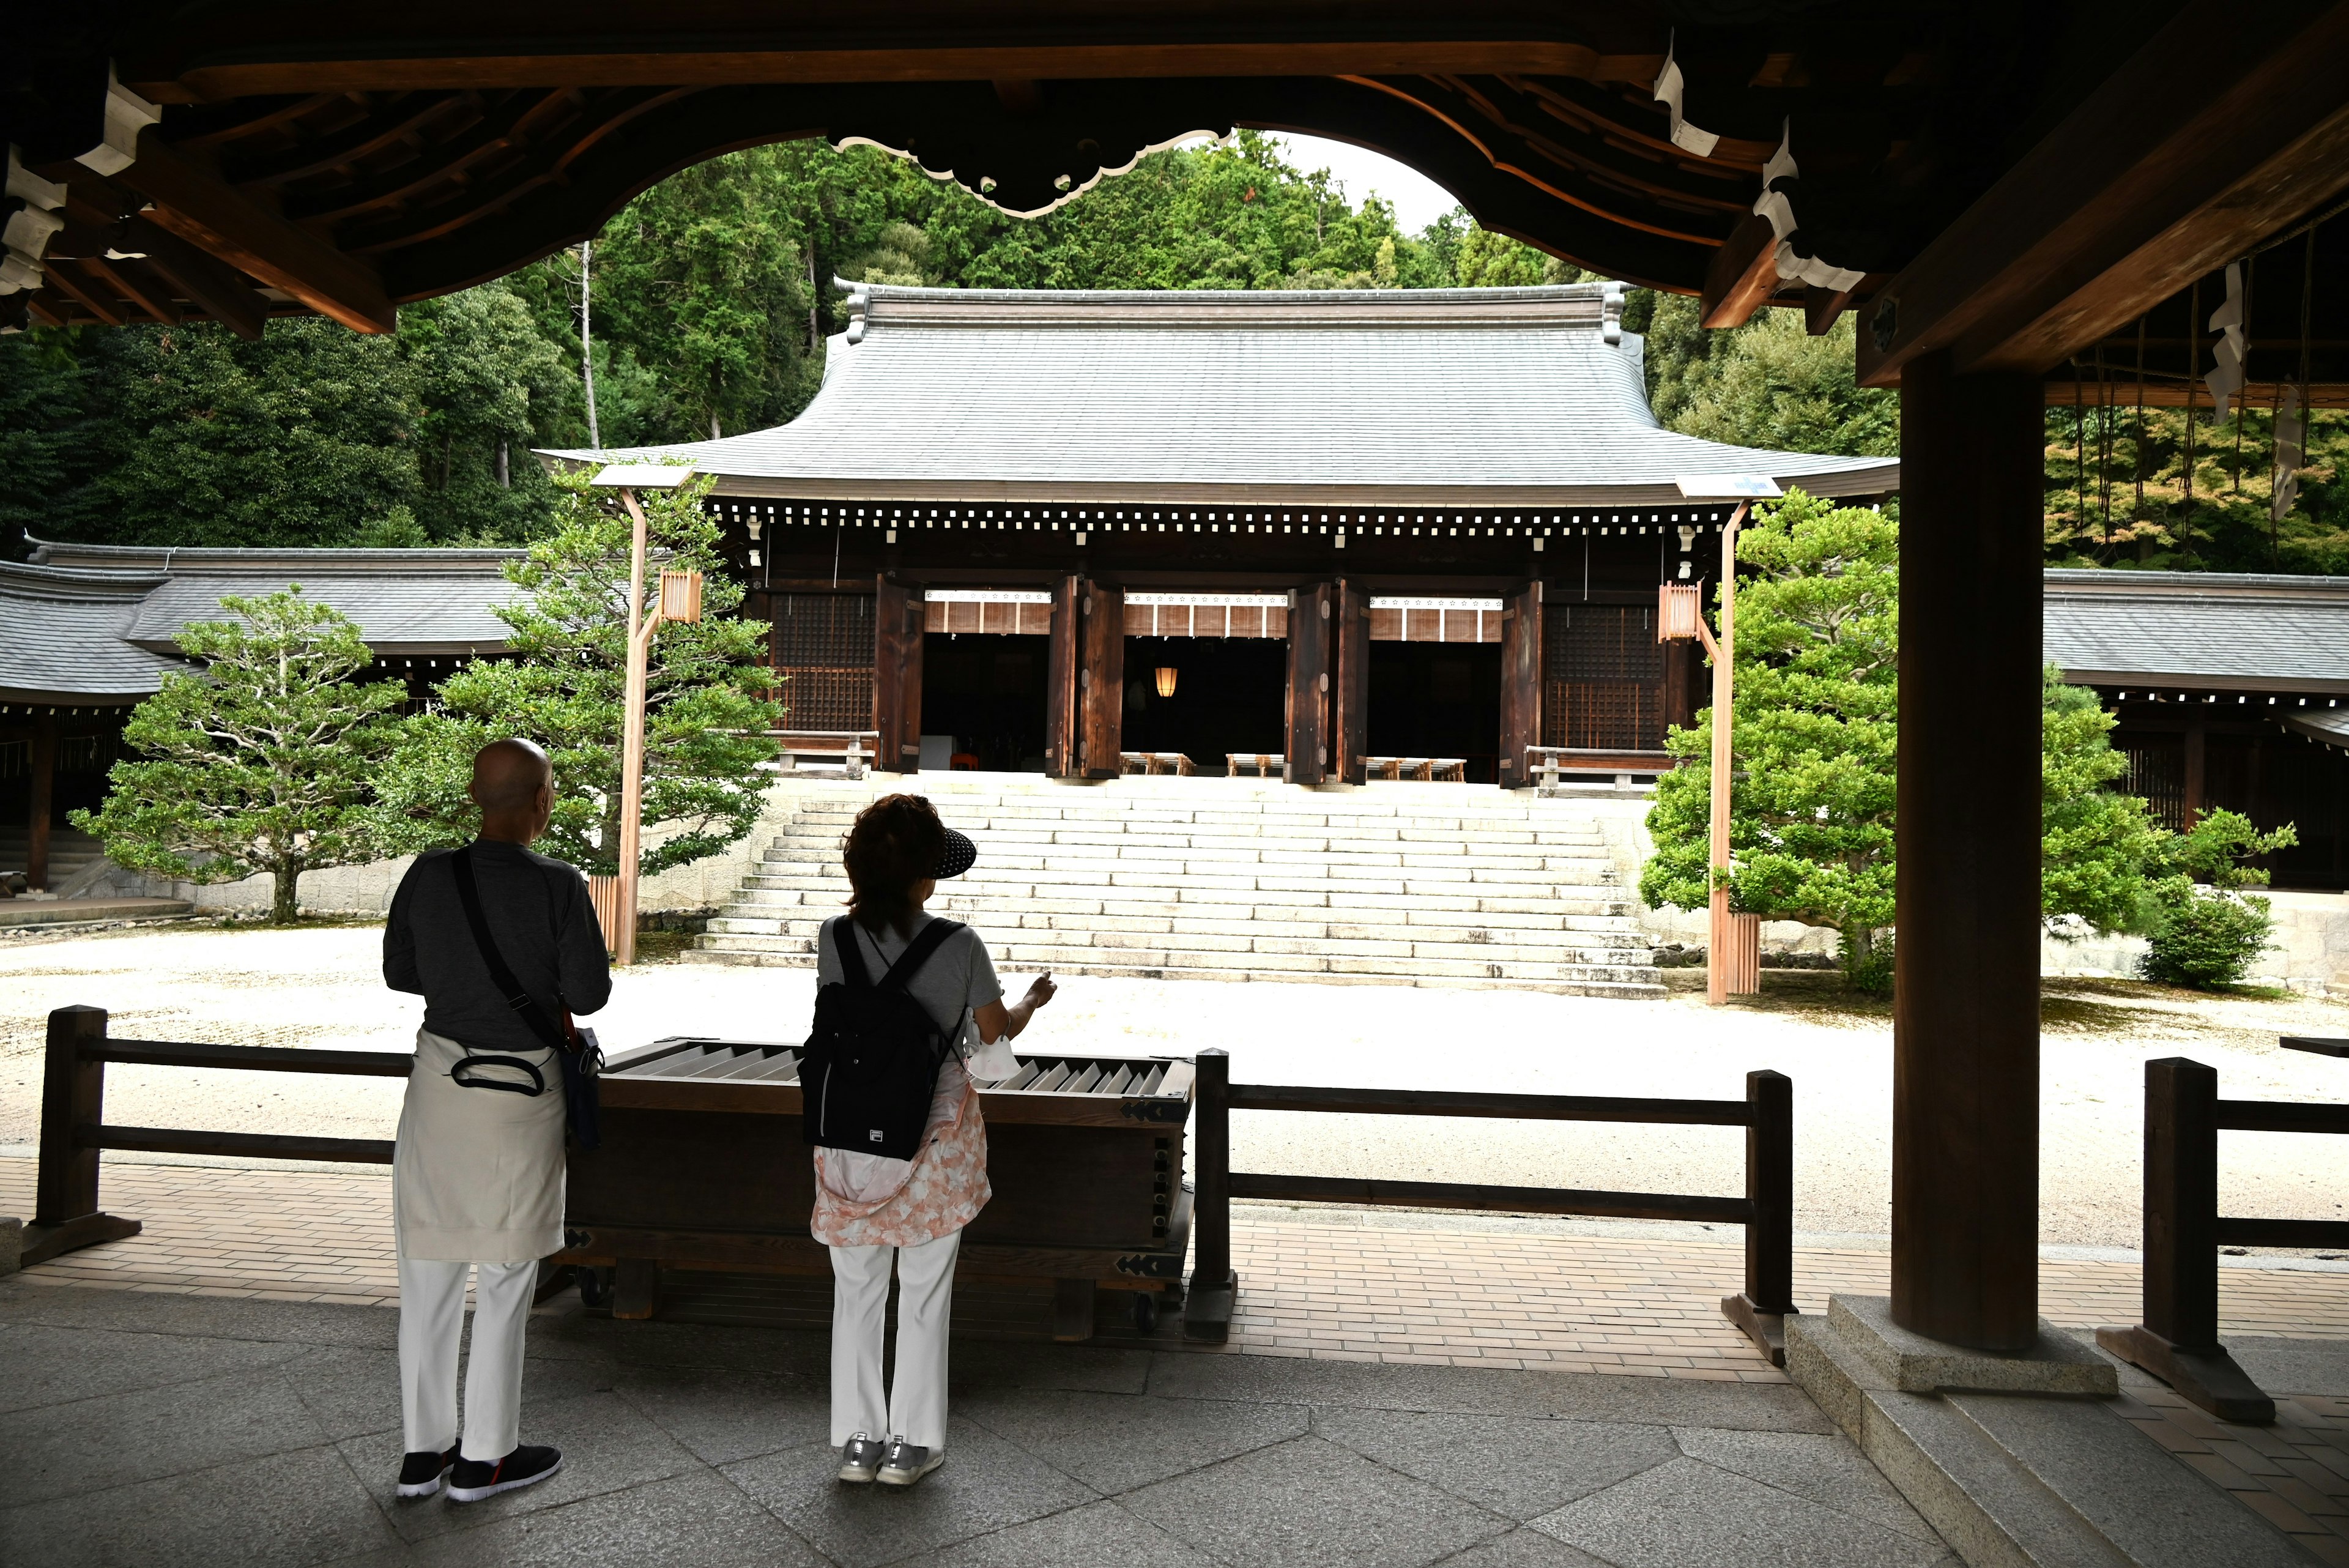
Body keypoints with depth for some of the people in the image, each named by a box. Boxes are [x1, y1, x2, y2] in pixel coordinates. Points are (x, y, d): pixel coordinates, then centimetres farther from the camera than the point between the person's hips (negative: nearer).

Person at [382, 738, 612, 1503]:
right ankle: (483, 1458, 20)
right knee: (504, 1279, 9)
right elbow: (590, 993, -11)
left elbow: (399, 971, 8)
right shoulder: (557, 886, -17)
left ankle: (423, 1449, 26)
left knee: (429, 1274, 15)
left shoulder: (428, 875, -4)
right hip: (521, 1089, -4)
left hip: (440, 1076, 5)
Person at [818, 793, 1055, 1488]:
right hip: (935, 1132, -2)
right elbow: (997, 1031, -2)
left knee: (856, 1289, 16)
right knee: (924, 1292, 12)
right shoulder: (959, 946, -15)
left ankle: (856, 1439, 24)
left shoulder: (835, 937, -8)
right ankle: (912, 1443, 21)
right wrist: (1033, 1001, 19)